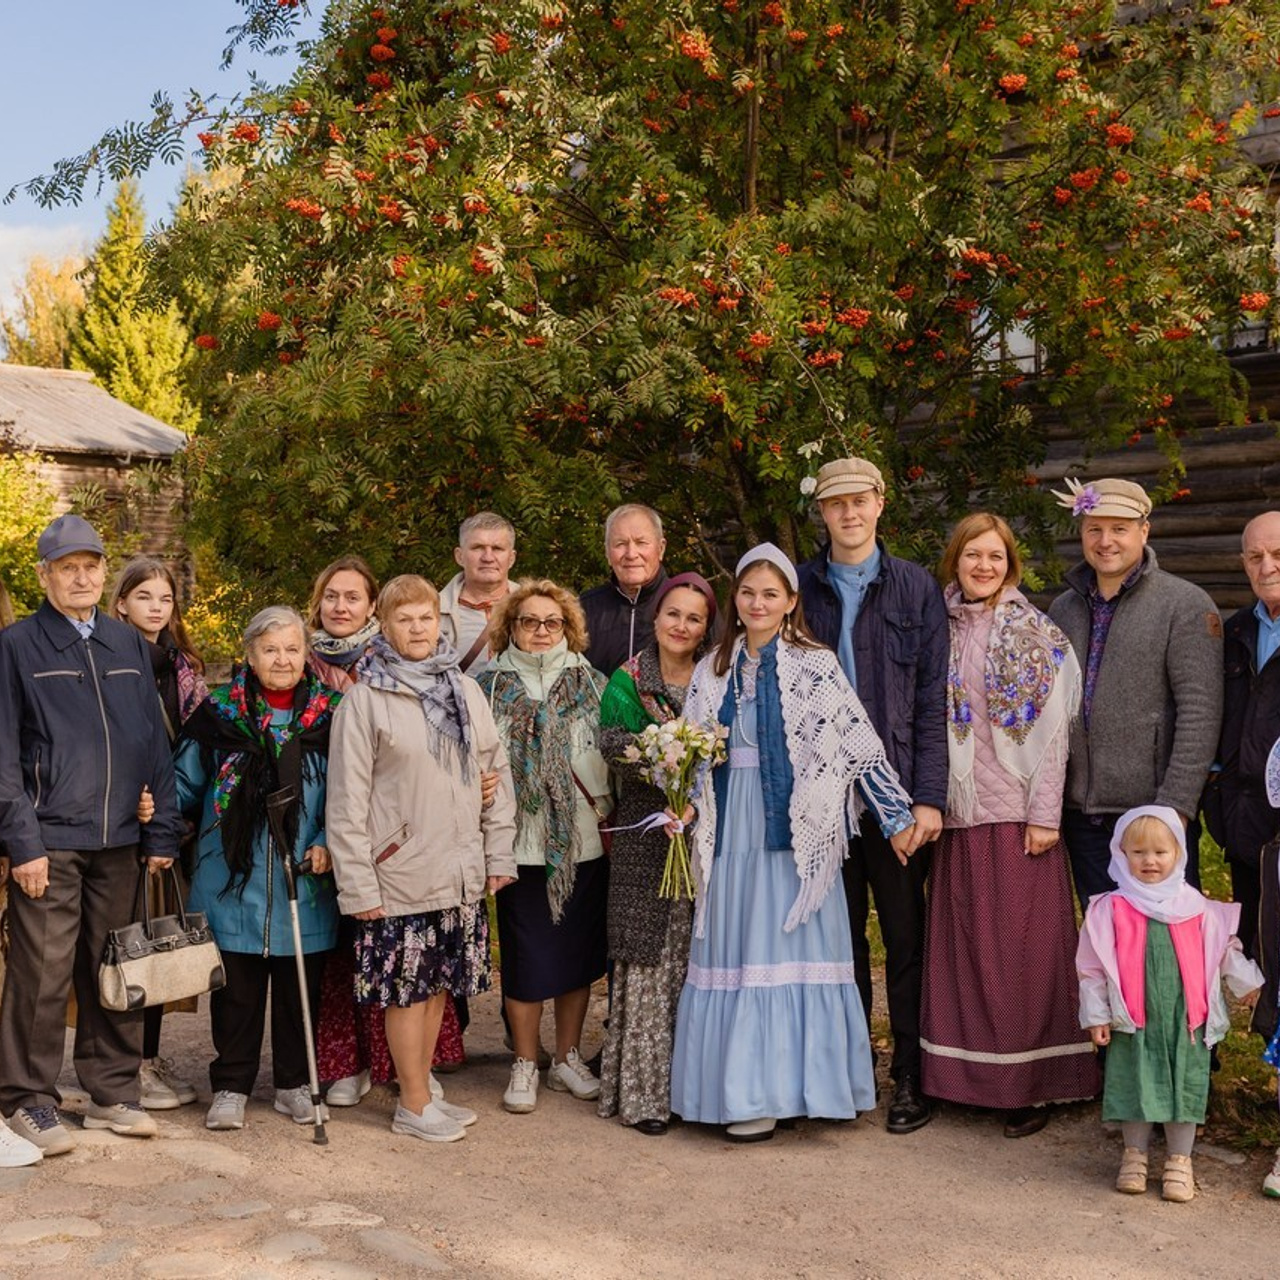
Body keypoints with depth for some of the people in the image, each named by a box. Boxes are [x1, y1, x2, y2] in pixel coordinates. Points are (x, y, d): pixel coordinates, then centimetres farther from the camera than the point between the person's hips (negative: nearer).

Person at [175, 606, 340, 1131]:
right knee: (236, 989, 8)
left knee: (300, 988, 12)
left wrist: (328, 844, -7)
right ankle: (231, 1087, 22)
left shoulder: (331, 715, 0)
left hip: (304, 882, 1)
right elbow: (184, 784, 8)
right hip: (233, 881, 0)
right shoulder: (218, 713, 0)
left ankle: (294, 1083, 27)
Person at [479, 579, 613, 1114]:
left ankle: (568, 1058, 25)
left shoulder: (590, 684, 7)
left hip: (584, 843, 2)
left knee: (579, 951, 10)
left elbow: (614, 756, 8)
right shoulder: (492, 688, 4)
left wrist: (606, 809, 1)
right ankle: (524, 1066, 18)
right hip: (522, 843, -2)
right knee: (526, 956, 2)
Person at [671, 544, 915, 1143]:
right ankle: (746, 1087, 14)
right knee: (733, 952, 5)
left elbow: (858, 742, -6)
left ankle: (782, 1084, 7)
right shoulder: (714, 671, 11)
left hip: (795, 831, -4)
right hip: (733, 830, 4)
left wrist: (897, 815, -9)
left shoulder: (815, 665, -2)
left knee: (790, 951, -1)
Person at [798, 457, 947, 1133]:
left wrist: (928, 795, -8)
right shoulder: (802, 588, 6)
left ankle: (911, 1080, 17)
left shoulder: (915, 588, 2)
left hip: (897, 790, -2)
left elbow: (934, 698, -2)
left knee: (906, 936, 6)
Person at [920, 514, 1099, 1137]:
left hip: (1019, 811, -2)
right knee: (965, 941, 7)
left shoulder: (1036, 635, 1)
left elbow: (1053, 729, -3)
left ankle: (1029, 1084, 9)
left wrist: (1045, 814, -10)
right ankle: (972, 1075, 17)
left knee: (1023, 944, 0)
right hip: (959, 810, 3)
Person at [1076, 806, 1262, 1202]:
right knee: (1134, 1084, 5)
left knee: (1185, 1085, 7)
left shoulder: (1195, 906, 2)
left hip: (1186, 1018, 2)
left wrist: (1245, 982, 26)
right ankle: (1135, 1154, 22)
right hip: (1133, 1020, -1)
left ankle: (1179, 1159, 21)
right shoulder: (1111, 909, -4)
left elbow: (1224, 947, 17)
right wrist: (1096, 1014, -2)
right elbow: (1092, 966, -1)